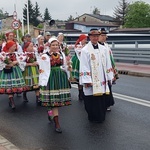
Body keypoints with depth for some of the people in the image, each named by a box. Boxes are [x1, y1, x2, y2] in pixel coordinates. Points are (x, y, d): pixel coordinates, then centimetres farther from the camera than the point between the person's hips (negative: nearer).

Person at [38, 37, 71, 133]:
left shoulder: (62, 54, 10)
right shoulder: (45, 57, -6)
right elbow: (42, 71, -8)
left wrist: (68, 67, 5)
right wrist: (43, 83, -11)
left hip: (61, 78, 5)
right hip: (51, 79, -5)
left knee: (60, 99, 10)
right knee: (54, 100, -6)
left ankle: (51, 113, 39)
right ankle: (57, 123, -1)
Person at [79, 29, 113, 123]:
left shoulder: (103, 49, 8)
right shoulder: (85, 50, -6)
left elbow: (107, 64, 11)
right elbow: (84, 66, -10)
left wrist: (109, 77, 8)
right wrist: (87, 81, -15)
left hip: (102, 80, 4)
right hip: (91, 81, -4)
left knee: (102, 99, 9)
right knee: (92, 100, 2)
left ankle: (101, 117, 24)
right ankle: (93, 118, 18)